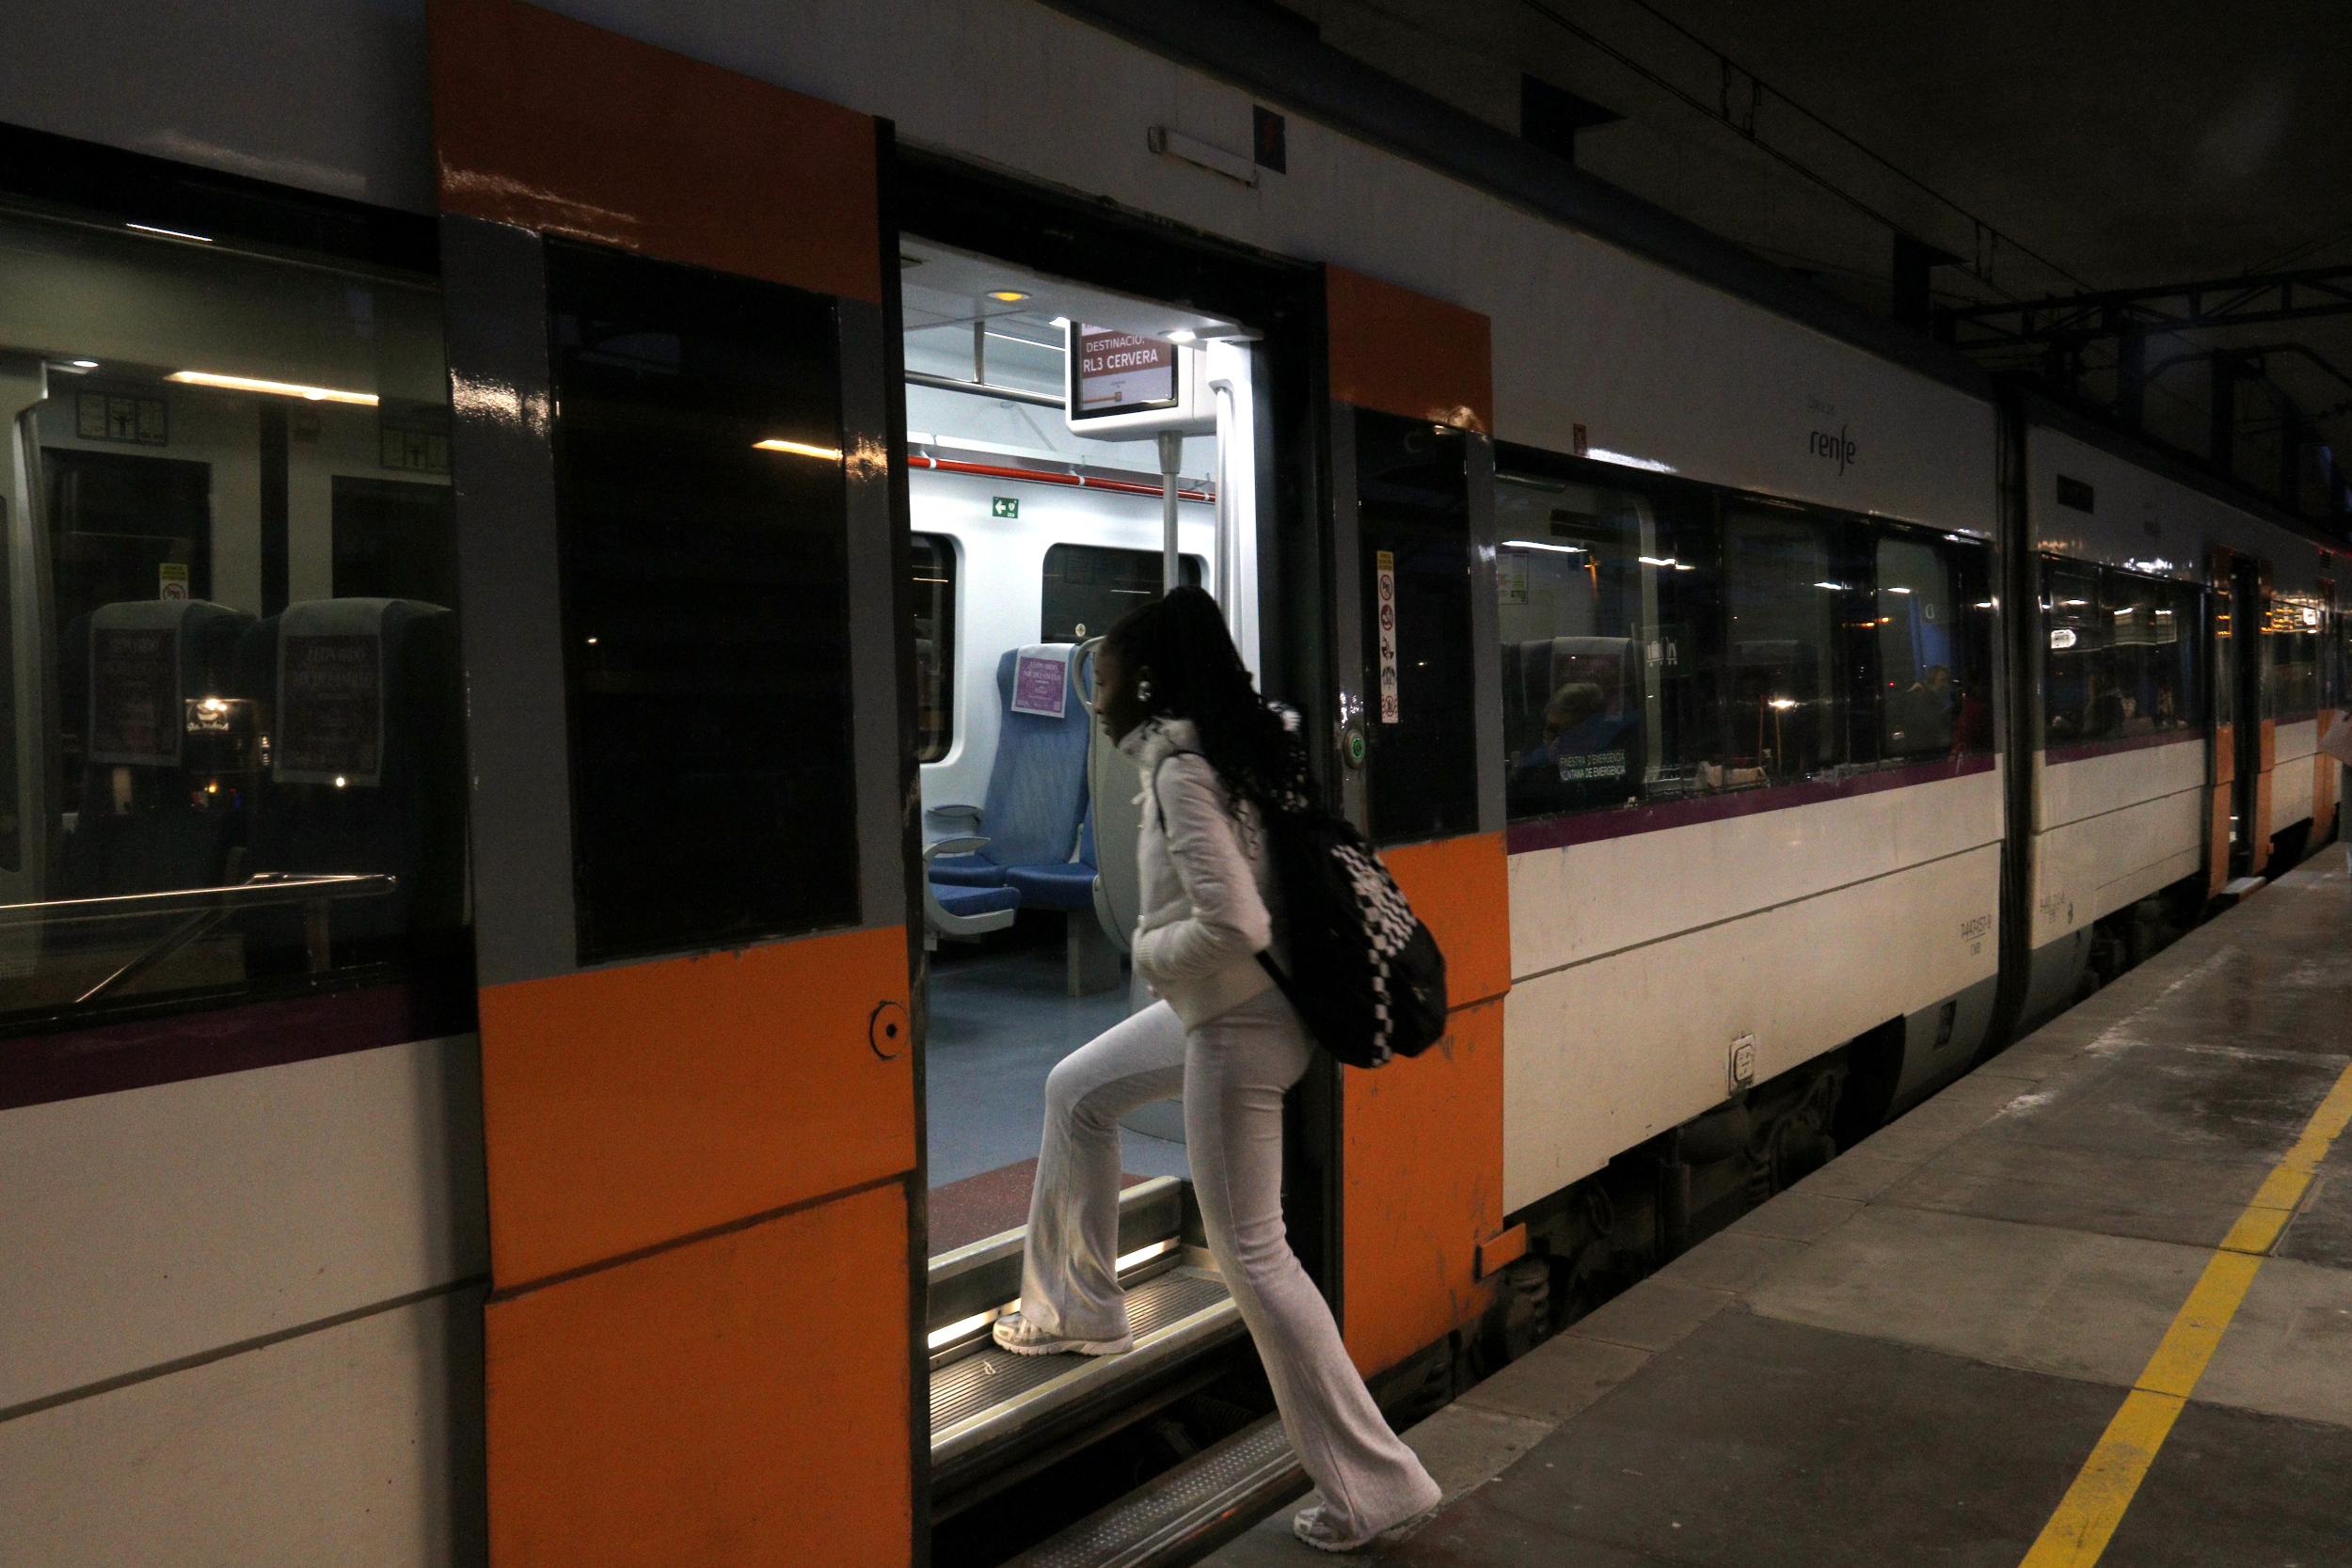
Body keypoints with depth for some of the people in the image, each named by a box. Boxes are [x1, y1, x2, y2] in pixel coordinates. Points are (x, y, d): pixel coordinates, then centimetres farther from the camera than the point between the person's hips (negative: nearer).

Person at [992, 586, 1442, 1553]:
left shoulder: (1182, 770, -22)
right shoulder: (1237, 744, 5)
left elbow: (1231, 925, -30)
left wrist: (1148, 948, -11)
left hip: (1237, 1029, -10)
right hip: (1218, 1009, 10)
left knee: (1249, 1249, 0)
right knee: (1077, 1091, 25)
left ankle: (1371, 1484, 10)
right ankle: (1078, 1310, 39)